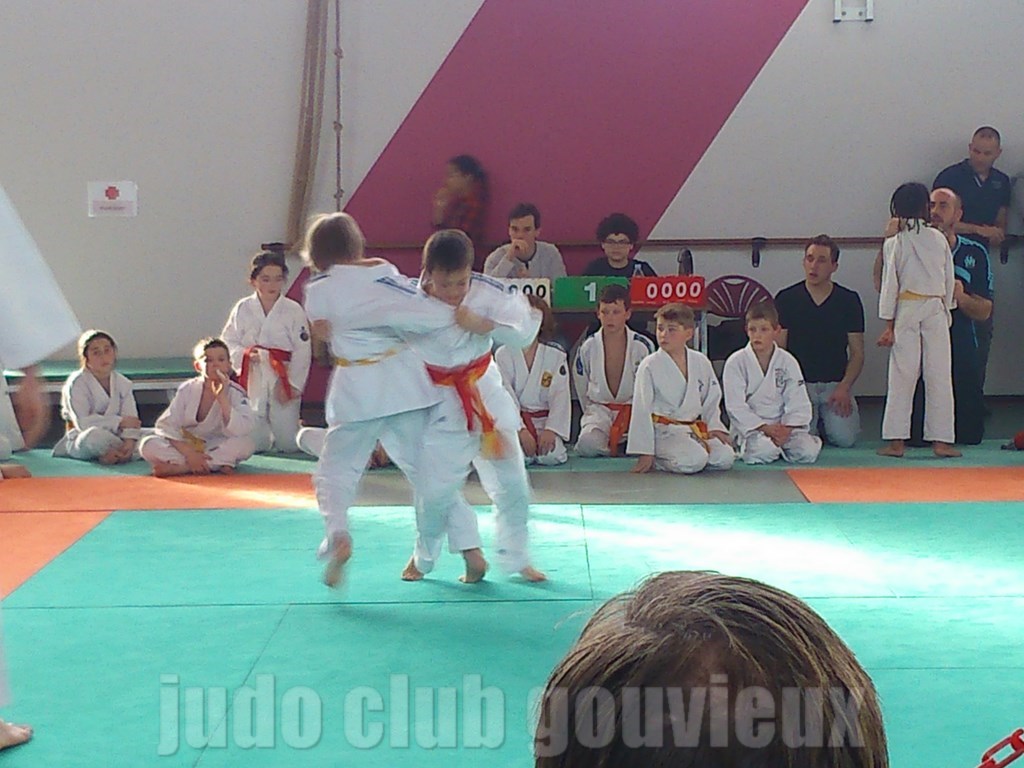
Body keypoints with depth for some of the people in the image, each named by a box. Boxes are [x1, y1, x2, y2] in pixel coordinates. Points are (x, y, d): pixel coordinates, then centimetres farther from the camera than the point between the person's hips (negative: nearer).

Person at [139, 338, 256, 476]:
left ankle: (179, 467, -29)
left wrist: (222, 398, -30)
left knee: (246, 444, -32)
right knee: (149, 445, -24)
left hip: (220, 449, 0)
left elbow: (242, 431, -26)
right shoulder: (188, 390, -6)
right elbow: (166, 426, -10)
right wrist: (189, 453, -24)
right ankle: (215, 465, -27)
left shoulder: (236, 394, -9)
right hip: (186, 447, 1)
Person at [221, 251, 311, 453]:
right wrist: (245, 354, -16)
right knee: (255, 443, 3)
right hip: (253, 379, 1)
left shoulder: (294, 310, -6)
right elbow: (228, 342, 4)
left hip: (283, 379, -1)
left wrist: (293, 384, -10)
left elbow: (302, 352, -6)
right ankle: (266, 436, 39)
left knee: (288, 443, -1)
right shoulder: (243, 309, -1)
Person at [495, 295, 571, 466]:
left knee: (551, 456, -25)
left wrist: (551, 430, -18)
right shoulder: (503, 355, -3)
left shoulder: (556, 357, 1)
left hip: (544, 421, 1)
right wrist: (521, 430, -20)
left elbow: (560, 398, -5)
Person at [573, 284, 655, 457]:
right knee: (588, 444, -30)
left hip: (634, 409, 0)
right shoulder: (588, 347, -1)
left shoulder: (642, 346, -7)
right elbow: (581, 385, 12)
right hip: (599, 409, 0)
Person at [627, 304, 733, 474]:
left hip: (694, 428, 6)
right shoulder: (649, 366, -9)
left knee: (725, 458, -12)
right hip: (663, 432, -6)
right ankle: (656, 460, -2)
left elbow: (712, 401, 17)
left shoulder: (701, 363, 4)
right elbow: (641, 411, -9)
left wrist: (715, 427, 2)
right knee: (694, 460, -29)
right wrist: (645, 453, -12)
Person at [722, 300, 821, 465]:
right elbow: (735, 406, -11)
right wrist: (764, 428, -18)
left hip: (782, 426, 3)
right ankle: (745, 446, 2)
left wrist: (786, 429, -17)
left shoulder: (787, 362, 2)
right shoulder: (736, 362, -6)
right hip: (749, 426, -3)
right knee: (763, 451, -33)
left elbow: (798, 403, 0)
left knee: (808, 452, -20)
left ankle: (779, 444, 11)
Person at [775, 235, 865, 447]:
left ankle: (825, 419, 17)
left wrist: (844, 387, -10)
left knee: (844, 438, -19)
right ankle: (812, 419, 15)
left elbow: (857, 353, 6)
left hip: (836, 384, 1)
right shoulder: (787, 299, 1)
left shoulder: (849, 301, 4)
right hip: (799, 382, -1)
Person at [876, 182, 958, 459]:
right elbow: (949, 281, 7)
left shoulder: (893, 243, -3)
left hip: (906, 311, -1)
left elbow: (889, 285, -3)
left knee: (902, 376, 3)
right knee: (939, 375, 5)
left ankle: (896, 440, 2)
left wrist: (889, 325, -1)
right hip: (937, 310, 1)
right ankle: (941, 440, 5)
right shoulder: (939, 239, 3)